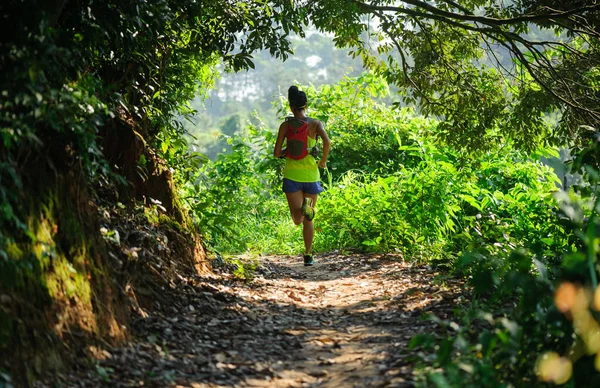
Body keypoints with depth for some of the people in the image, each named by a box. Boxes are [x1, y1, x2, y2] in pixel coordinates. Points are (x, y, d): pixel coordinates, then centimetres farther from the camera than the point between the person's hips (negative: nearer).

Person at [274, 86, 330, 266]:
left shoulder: (285, 125, -2)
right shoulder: (315, 124, -3)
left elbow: (277, 153, -4)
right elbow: (327, 141, -22)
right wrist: (324, 160, -6)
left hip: (291, 177, -1)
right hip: (311, 176, 1)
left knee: (297, 219, -6)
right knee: (308, 220, 16)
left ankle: (304, 205, -37)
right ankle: (308, 255, 17)